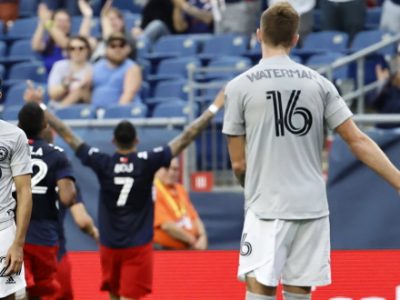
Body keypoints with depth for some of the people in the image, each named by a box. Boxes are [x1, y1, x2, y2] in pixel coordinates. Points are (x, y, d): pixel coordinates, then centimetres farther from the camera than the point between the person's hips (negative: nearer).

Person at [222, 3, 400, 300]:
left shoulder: (239, 86, -2)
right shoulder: (319, 83, 5)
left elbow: (239, 163, 1)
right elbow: (359, 142, 1)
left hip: (267, 208, -3)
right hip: (312, 207, 3)